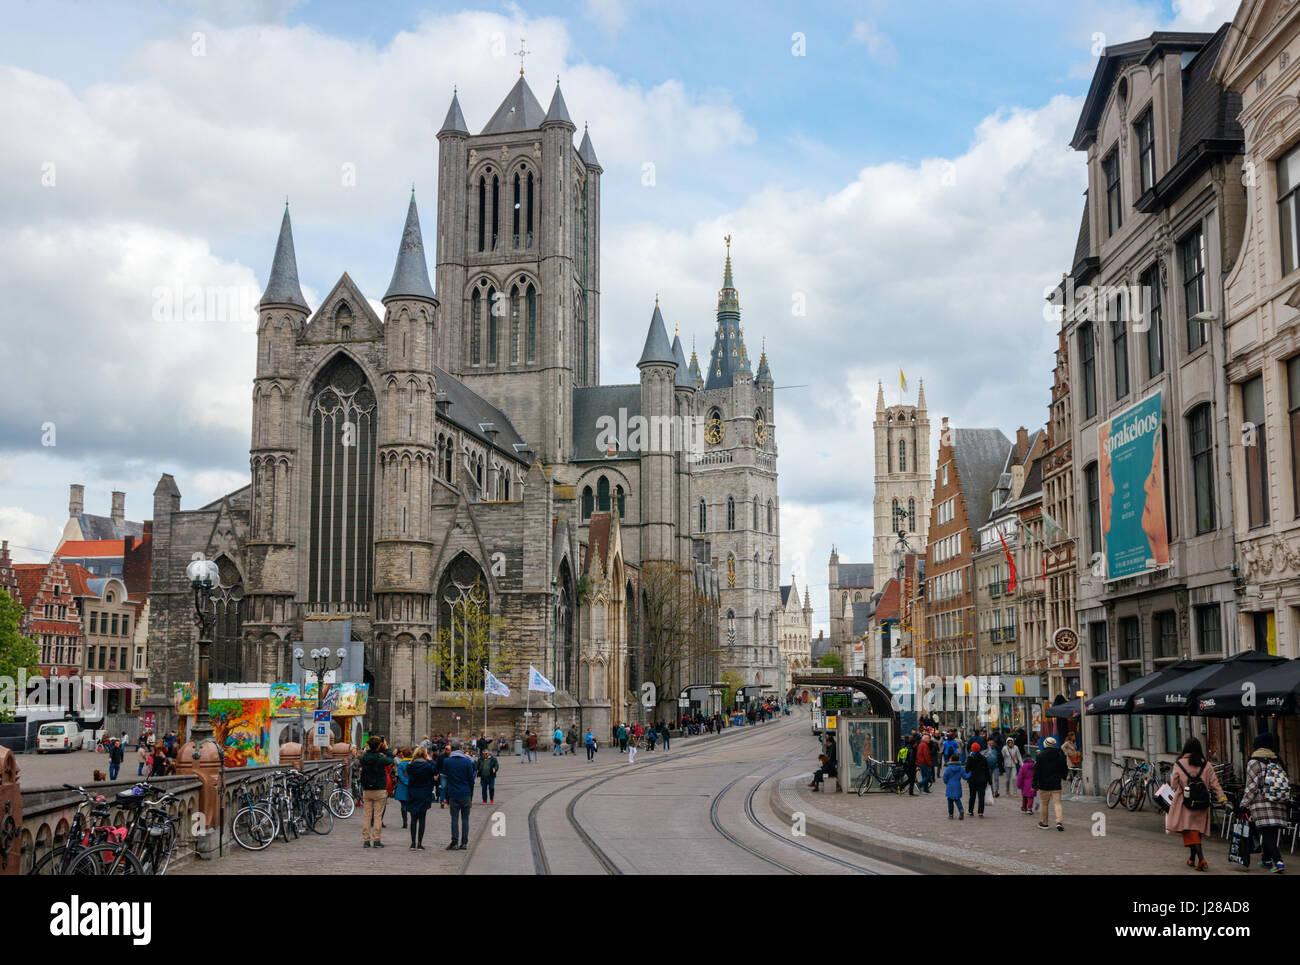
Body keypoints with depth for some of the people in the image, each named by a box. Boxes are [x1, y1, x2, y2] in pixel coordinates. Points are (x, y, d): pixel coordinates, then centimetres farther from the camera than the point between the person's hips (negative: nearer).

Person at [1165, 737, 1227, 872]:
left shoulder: (1179, 764, -6)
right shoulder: (1206, 765, 1)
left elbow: (1174, 785, 1)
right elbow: (1214, 783, -4)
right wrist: (1221, 797, -2)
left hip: (1185, 803, -3)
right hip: (1201, 805, 3)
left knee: (1189, 831, -3)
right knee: (1197, 830, 16)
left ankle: (1201, 859, -20)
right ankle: (1192, 859, 28)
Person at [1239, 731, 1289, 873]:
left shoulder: (1254, 763, -5)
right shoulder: (1278, 761, 11)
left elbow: (1251, 787, -8)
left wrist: (1244, 804, -3)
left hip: (1261, 805, -6)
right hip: (1278, 806, 6)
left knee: (1266, 834, -7)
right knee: (1273, 833, 15)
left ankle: (1278, 862, -20)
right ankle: (1266, 859, 29)